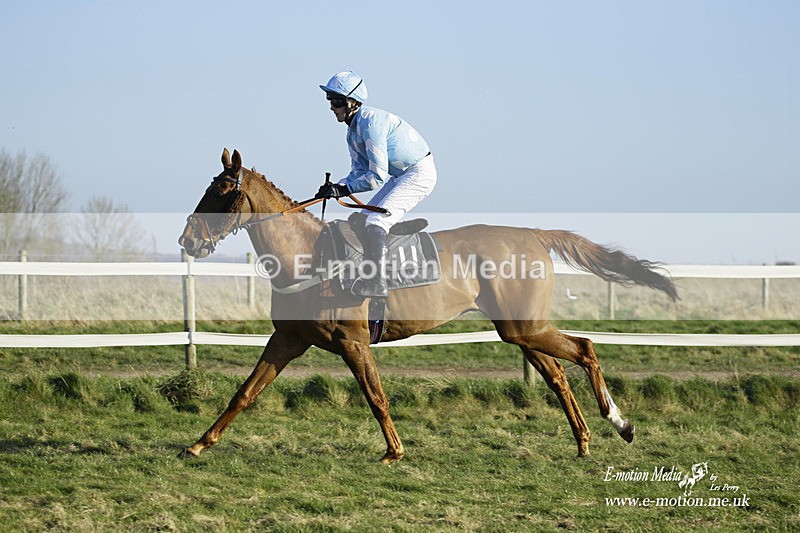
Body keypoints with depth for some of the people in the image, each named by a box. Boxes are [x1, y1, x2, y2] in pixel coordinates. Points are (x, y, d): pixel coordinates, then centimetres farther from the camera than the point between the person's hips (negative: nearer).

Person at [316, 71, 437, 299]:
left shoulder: (371, 121, -24)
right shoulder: (353, 130, 6)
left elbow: (377, 177, -26)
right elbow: (359, 172, 8)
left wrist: (344, 190, -23)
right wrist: (336, 187, -10)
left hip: (420, 173, -11)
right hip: (399, 176, 11)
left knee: (376, 221, -23)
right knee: (363, 221, 11)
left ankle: (377, 282, -30)